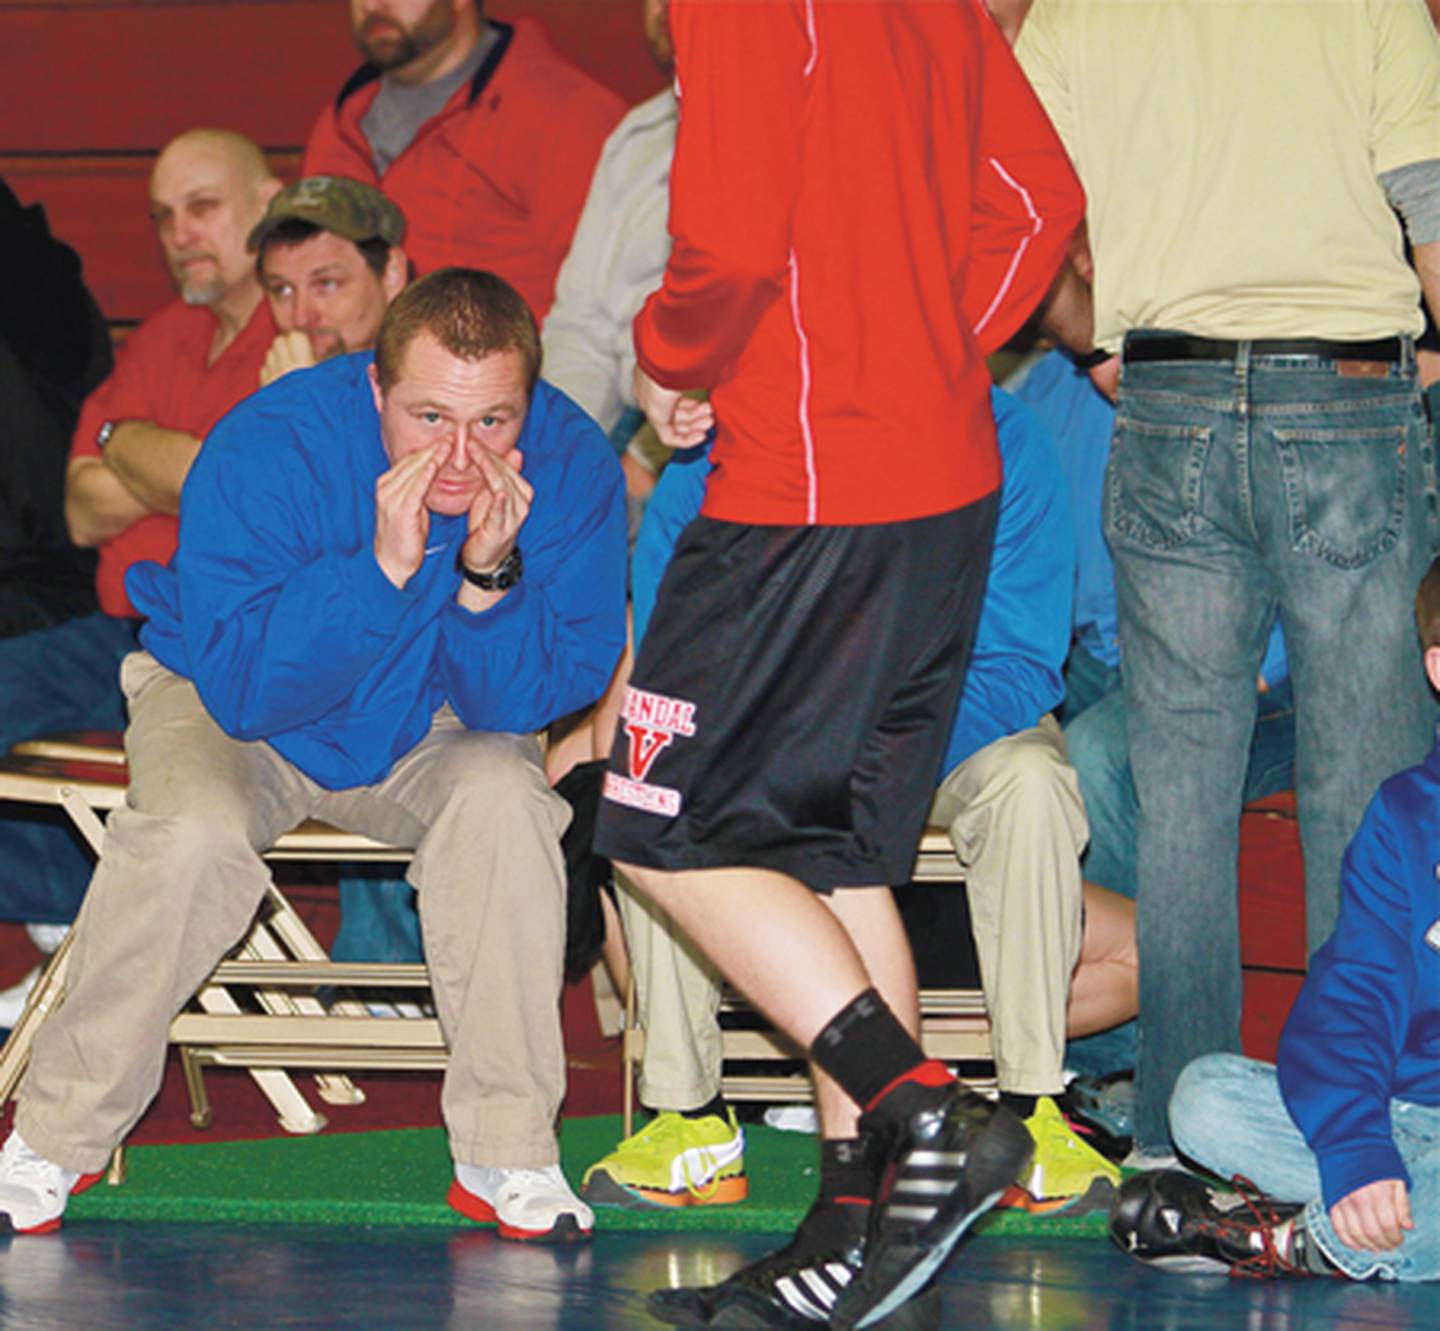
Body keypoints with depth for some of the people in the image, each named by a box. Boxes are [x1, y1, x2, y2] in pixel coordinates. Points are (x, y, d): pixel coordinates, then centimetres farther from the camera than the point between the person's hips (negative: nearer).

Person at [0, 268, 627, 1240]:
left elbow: (528, 701, -18)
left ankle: (507, 1151, -18)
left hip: (431, 724, 2)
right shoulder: (266, 448, -30)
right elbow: (239, 687, -32)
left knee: (502, 797, -30)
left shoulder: (571, 464, -22)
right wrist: (382, 569, -43)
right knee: (194, 832, -32)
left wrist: (489, 576, -38)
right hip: (233, 716, -2)